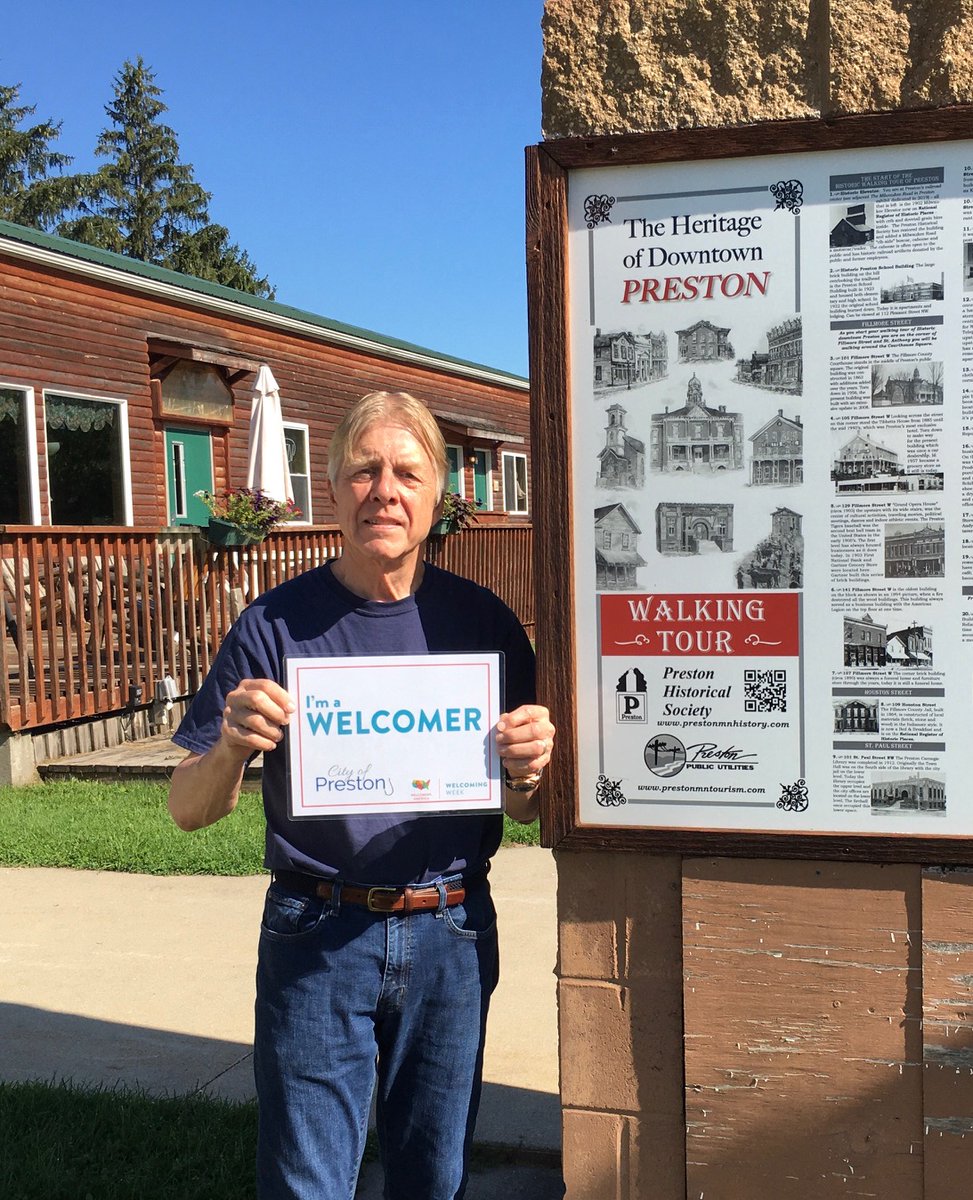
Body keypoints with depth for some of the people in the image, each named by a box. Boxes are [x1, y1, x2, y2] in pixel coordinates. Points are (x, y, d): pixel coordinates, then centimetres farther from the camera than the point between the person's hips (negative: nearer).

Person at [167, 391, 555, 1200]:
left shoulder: (481, 620, 0)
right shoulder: (277, 624, -5)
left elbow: (524, 811, 7)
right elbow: (189, 810, -2)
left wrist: (529, 768, -16)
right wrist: (232, 748, -23)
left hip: (451, 937, 2)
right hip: (317, 937, -2)